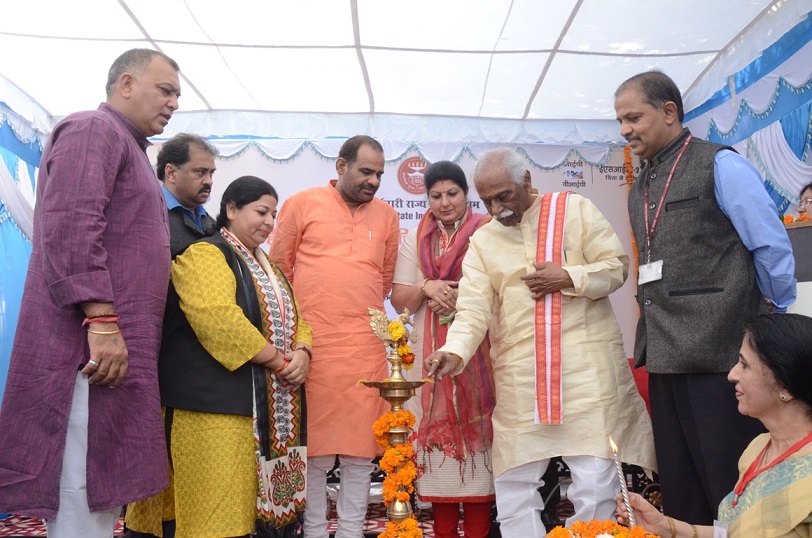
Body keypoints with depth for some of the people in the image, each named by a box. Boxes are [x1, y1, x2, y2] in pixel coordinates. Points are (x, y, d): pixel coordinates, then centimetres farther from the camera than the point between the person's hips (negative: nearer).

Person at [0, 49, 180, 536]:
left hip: (121, 348, 10)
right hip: (94, 345, -10)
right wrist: (101, 322, -23)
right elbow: (70, 230, -18)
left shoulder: (128, 147, 26)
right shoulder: (92, 130, -4)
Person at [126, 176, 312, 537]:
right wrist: (281, 363, -14)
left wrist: (302, 353, -4)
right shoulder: (204, 255, -7)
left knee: (260, 506, 10)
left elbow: (295, 318, 19)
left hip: (270, 409, 9)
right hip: (216, 405, -8)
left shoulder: (270, 268, 21)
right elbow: (221, 320, -20)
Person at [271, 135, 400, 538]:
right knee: (315, 446, 4)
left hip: (367, 347, 3)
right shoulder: (302, 204, 4)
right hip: (312, 346, -2)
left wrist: (359, 311, 12)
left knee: (361, 446, 6)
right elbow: (278, 269, 7)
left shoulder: (386, 215, 12)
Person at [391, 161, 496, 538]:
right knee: (437, 430, 2)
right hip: (431, 352, 2)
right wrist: (426, 287, -9)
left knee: (476, 428, -3)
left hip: (478, 351, -2)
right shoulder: (414, 239, 13)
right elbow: (399, 301, 10)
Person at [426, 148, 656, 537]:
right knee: (513, 486, 7)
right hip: (519, 376, 2)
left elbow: (616, 267, 4)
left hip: (586, 365, -2)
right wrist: (455, 352, -22)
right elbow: (473, 310, -4)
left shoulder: (575, 209, 5)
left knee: (595, 483, 0)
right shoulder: (481, 241, 8)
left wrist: (568, 278, -12)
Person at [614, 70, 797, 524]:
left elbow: (773, 248, -7)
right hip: (664, 357, 7)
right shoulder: (640, 189, 16)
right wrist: (651, 342, 16)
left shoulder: (720, 166, -5)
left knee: (732, 492, 2)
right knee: (680, 493, 14)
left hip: (719, 354, -7)